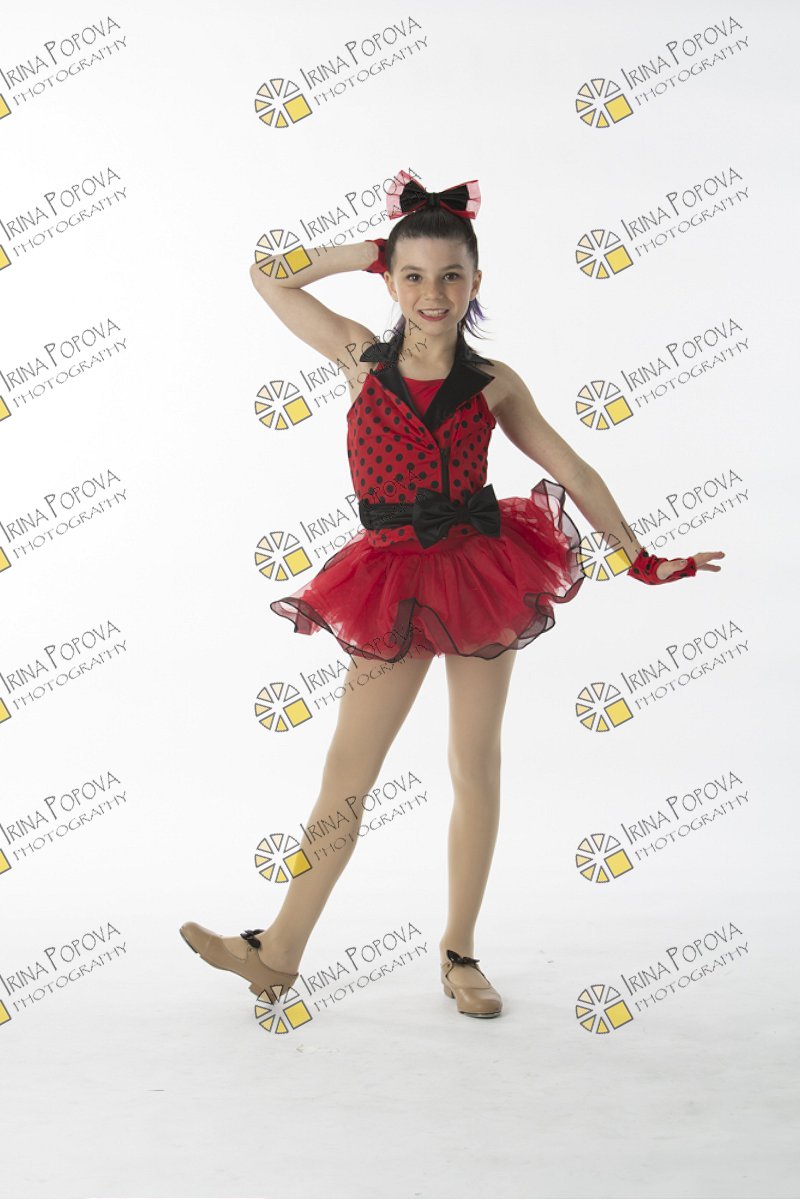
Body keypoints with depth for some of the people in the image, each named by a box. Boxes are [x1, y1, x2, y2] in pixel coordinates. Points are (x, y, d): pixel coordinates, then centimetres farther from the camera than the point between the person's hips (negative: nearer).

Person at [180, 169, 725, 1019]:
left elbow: (574, 474, 8)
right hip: (395, 582, 0)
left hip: (482, 572, 0)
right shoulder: (361, 359, 2)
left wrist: (641, 561, 7)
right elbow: (269, 276, 8)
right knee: (346, 770, 2)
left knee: (476, 768, 6)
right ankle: (279, 953, 10)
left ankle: (459, 952, 21)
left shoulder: (493, 383, 2)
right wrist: (372, 250, 7)